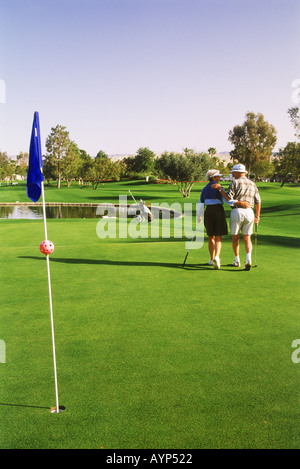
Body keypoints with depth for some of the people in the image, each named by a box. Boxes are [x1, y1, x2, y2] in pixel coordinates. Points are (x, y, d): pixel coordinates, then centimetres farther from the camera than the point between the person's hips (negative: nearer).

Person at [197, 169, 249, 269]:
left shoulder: (205, 189, 9)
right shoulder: (219, 187, -6)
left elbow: (201, 204, 7)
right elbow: (227, 200, -19)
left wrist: (199, 218, 14)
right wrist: (240, 203, -24)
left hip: (208, 212, 4)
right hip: (219, 211, -4)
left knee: (211, 237, 17)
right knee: (218, 238, -2)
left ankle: (212, 259, 20)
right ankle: (216, 257, -24)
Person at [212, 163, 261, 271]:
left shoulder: (235, 182, -2)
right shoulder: (252, 184, 14)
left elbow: (228, 197, -12)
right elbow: (258, 201, 13)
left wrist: (220, 188, -2)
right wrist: (257, 216, 20)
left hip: (237, 211, -4)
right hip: (249, 212, 4)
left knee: (235, 238, 12)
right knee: (247, 238, 9)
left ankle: (237, 260, 19)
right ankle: (248, 259, -11)